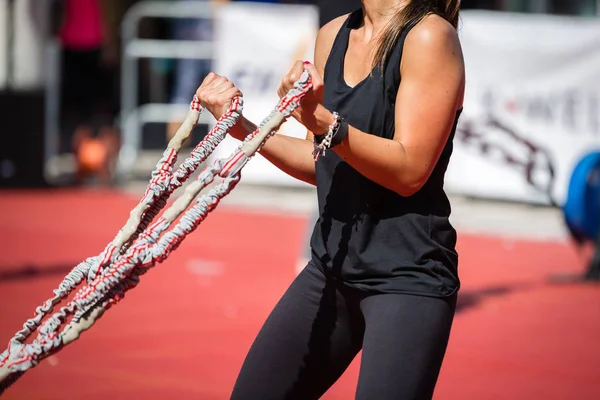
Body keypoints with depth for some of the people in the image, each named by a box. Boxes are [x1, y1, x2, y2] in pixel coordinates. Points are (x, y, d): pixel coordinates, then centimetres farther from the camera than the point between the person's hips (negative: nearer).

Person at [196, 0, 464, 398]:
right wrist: (240, 126, 4)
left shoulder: (429, 36, -13)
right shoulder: (332, 35, 9)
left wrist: (323, 120, -30)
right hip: (333, 266, 8)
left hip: (407, 277, -8)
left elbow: (409, 171, -19)